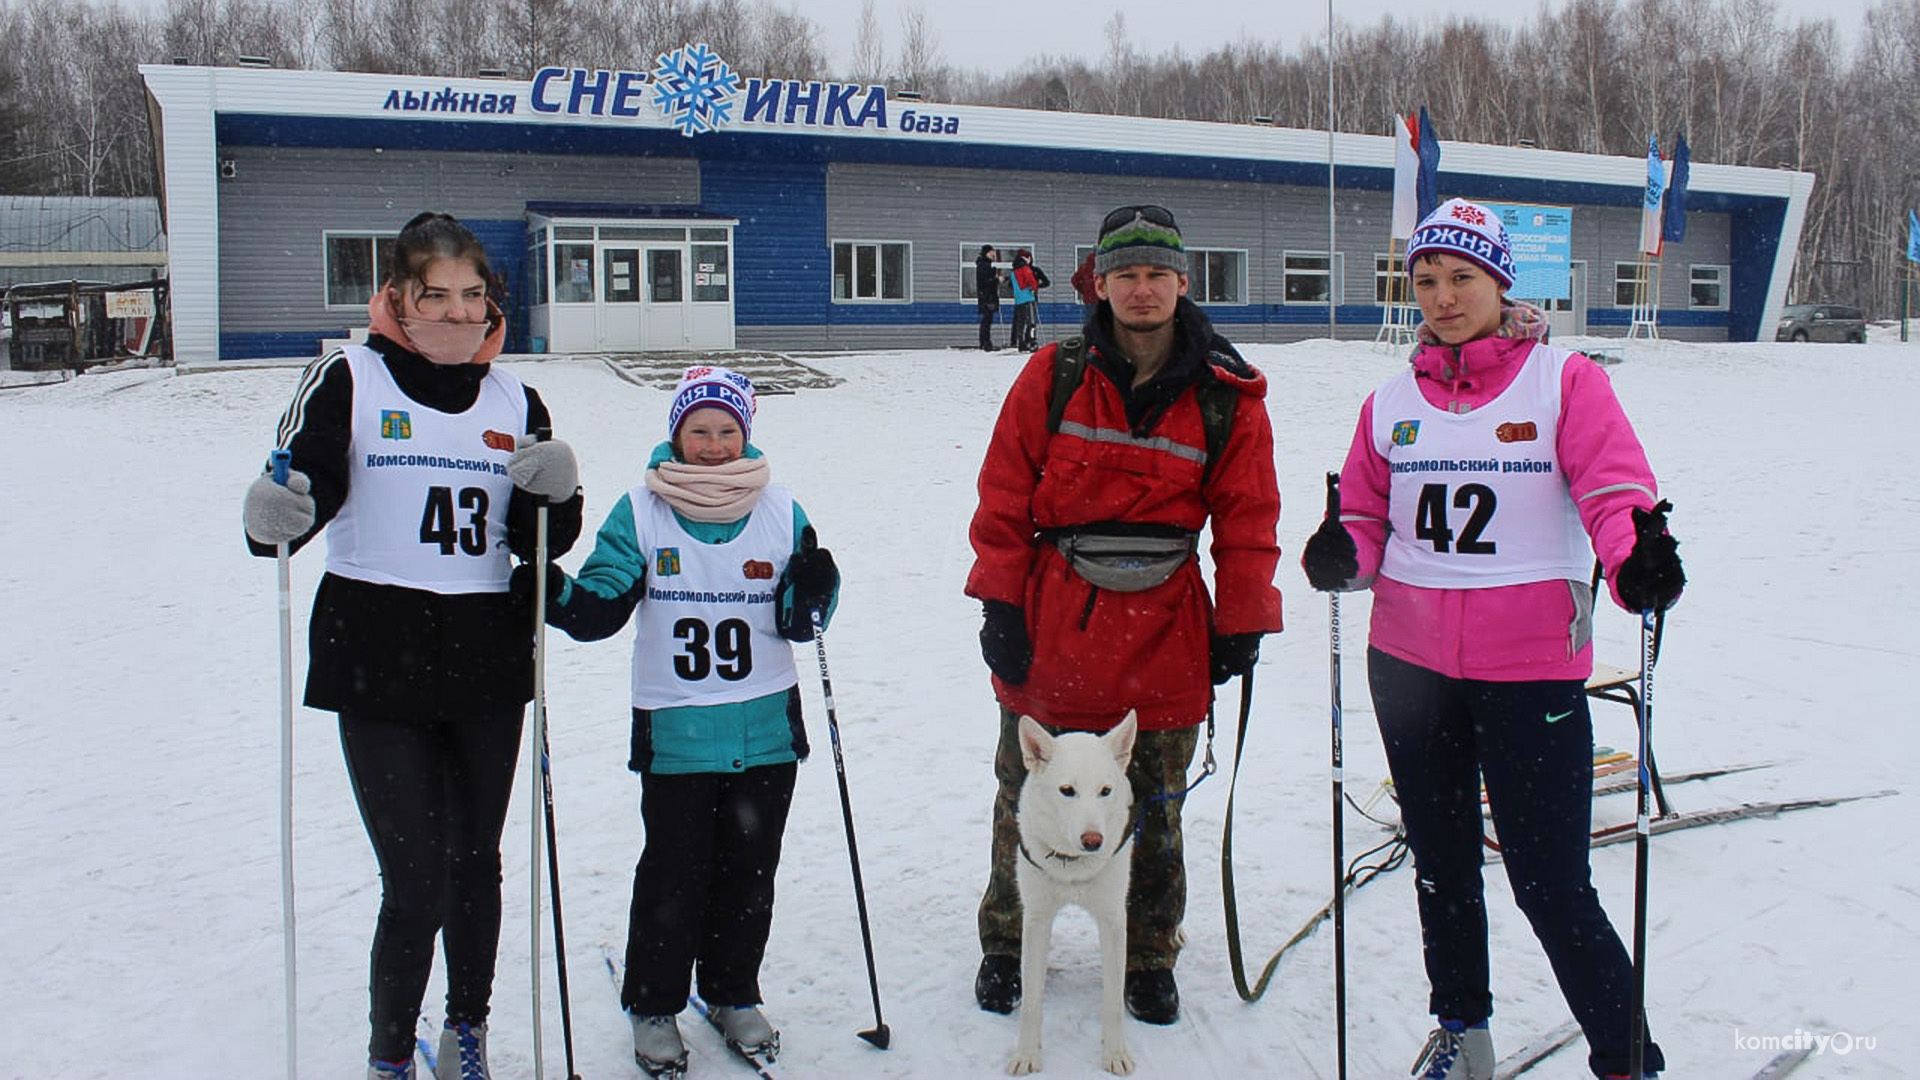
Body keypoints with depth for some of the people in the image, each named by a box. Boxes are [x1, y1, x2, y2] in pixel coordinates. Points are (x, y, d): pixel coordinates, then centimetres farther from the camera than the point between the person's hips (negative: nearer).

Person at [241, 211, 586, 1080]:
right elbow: (302, 488, -8)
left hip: (487, 661, 4)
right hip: (378, 665, -4)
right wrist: (273, 519, -30)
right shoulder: (347, 379, -2)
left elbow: (543, 542, 9)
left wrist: (558, 493, -11)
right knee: (414, 885, -5)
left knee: (475, 864, 16)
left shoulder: (514, 401, 10)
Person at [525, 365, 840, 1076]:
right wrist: (556, 595, -23)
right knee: (673, 876, 2)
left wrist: (810, 595, -17)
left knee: (748, 871, 13)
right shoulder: (642, 512, -2)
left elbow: (797, 625, 4)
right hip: (674, 731, -2)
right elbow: (599, 608, -4)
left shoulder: (780, 512, 2)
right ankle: (653, 1005, 21)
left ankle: (734, 994, 31)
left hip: (766, 729, 2)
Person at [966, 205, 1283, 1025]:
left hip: (1163, 633, 0)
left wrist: (1242, 626, 0)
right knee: (1026, 798, 13)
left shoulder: (1228, 396, -1)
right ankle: (1006, 945, 33)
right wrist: (999, 604, -5)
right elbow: (1004, 498, 0)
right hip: (1050, 624, 0)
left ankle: (1149, 961, 31)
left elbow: (1247, 519, 3)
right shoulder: (1052, 378, -2)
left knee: (1154, 813, 12)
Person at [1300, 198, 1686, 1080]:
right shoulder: (1393, 402, 8)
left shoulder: (1563, 379, -3)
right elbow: (1368, 518, 10)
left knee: (1552, 885, -5)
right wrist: (1341, 554, -13)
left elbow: (1614, 489, -13)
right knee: (1441, 862, 18)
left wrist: (1641, 557, -34)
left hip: (1532, 667, -4)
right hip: (1410, 661, 5)